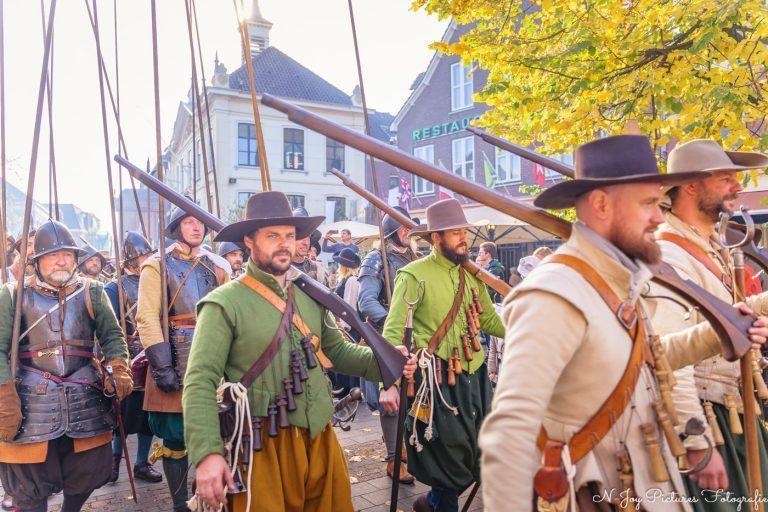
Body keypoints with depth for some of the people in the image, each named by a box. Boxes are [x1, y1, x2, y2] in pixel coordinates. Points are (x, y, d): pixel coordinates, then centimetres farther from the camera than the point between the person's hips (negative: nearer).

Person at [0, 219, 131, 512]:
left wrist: (118, 368, -14)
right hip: (31, 408, -2)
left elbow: (113, 336, 5)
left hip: (86, 406, 2)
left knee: (89, 476, 11)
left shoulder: (92, 293, 7)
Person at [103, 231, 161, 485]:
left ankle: (141, 464, 24)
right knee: (124, 415, 3)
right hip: (130, 363, -4)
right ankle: (115, 457, 28)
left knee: (148, 416, 11)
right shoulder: (115, 288, -5)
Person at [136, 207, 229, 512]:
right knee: (176, 435, 3)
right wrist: (161, 366, -17)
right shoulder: (157, 266, 0)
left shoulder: (216, 267, 13)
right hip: (176, 359, -3)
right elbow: (147, 317, -9)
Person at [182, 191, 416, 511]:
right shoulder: (225, 304, -10)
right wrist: (207, 453, -25)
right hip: (262, 445, -5)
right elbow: (200, 382, -14)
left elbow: (338, 351, 14)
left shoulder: (311, 296, 8)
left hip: (321, 438, 6)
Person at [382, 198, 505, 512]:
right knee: (453, 458, 5)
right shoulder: (415, 275, -12)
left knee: (478, 455, 16)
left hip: (475, 376, 7)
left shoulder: (472, 274, 10)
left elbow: (489, 320, 15)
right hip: (439, 380, -7)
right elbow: (393, 330, -17)